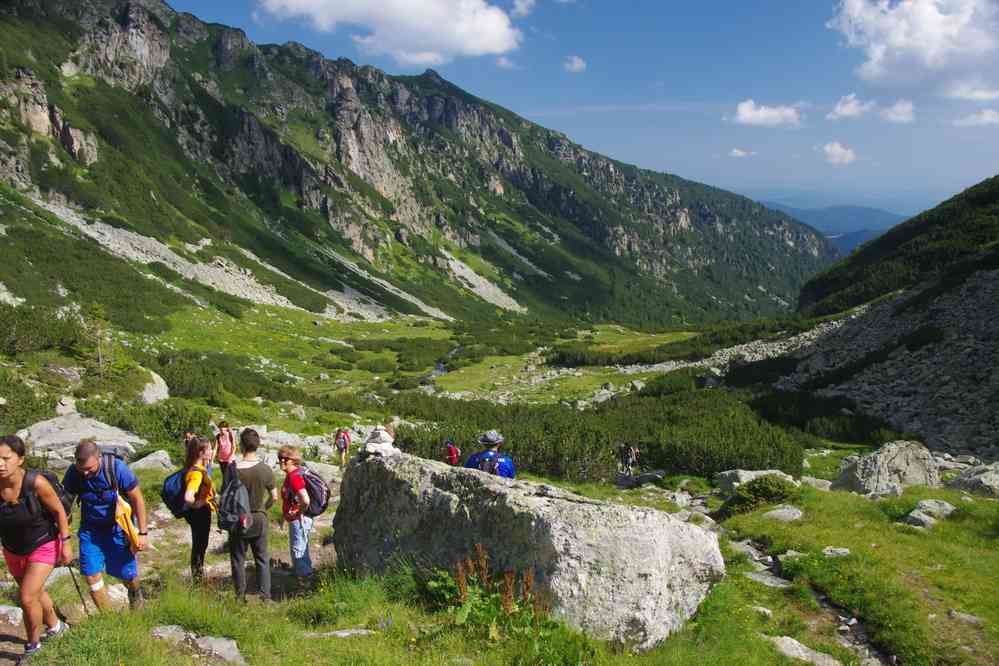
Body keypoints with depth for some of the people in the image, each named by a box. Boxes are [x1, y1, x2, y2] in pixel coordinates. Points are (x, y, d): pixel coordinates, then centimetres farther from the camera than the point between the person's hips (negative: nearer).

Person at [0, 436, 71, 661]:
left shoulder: (36, 482, -29)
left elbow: (59, 510, -16)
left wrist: (66, 543, -12)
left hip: (44, 546, -4)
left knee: (26, 597, -12)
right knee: (35, 593, 23)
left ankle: (33, 644, 14)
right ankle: (55, 626, 49)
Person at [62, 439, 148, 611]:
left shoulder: (117, 468, -24)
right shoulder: (73, 473, -15)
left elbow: (136, 499, -15)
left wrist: (142, 532, -13)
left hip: (118, 526, -3)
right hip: (90, 528, 3)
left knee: (126, 574, 5)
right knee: (92, 576, -3)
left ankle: (135, 592, 41)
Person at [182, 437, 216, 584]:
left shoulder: (201, 468, 2)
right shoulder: (196, 473, -28)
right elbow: (188, 497, -39)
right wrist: (197, 505, -21)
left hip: (203, 513, 9)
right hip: (199, 513, -9)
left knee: (201, 545, 23)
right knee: (199, 545, 8)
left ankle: (199, 575, 39)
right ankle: (197, 577, 24)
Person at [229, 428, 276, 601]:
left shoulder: (233, 470, -17)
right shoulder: (265, 469, -9)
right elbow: (274, 497, -2)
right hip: (260, 519, 2)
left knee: (238, 560, 13)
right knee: (262, 559, 13)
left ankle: (241, 597, 19)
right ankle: (266, 596, 15)